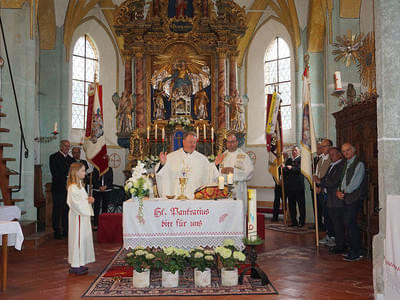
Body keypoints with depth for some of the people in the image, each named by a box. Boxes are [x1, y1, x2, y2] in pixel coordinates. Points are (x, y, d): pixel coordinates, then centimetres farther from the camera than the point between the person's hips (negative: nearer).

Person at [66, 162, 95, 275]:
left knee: (83, 238, 13)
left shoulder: (79, 185, 15)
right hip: (78, 217, -10)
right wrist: (88, 201, -16)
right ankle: (75, 266, 3)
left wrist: (88, 199, 5)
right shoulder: (73, 187, -18)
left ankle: (79, 263, 22)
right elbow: (75, 202, -25)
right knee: (78, 238, -4)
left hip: (83, 215, 10)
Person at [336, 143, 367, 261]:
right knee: (349, 223, 9)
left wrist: (344, 192, -6)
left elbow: (355, 183, -15)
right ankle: (354, 249, 18)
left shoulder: (359, 164, -9)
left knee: (349, 223, -9)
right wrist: (339, 191, 3)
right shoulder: (346, 164, 17)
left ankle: (356, 252, -1)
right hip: (346, 197, 8)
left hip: (354, 197, -8)